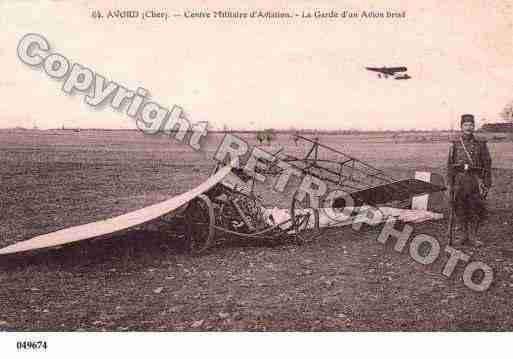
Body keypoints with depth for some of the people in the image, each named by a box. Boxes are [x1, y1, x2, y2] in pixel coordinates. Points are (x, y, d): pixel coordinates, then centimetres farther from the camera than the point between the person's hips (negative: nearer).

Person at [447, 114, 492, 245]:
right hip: (459, 180, 1)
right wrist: (450, 184, 3)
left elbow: (487, 165, 4)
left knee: (476, 209, 1)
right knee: (460, 210, 5)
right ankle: (464, 234, 18)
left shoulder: (481, 144, 3)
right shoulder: (455, 144, 6)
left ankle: (473, 236, 14)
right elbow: (450, 165, 7)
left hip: (475, 180, -1)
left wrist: (487, 184, -1)